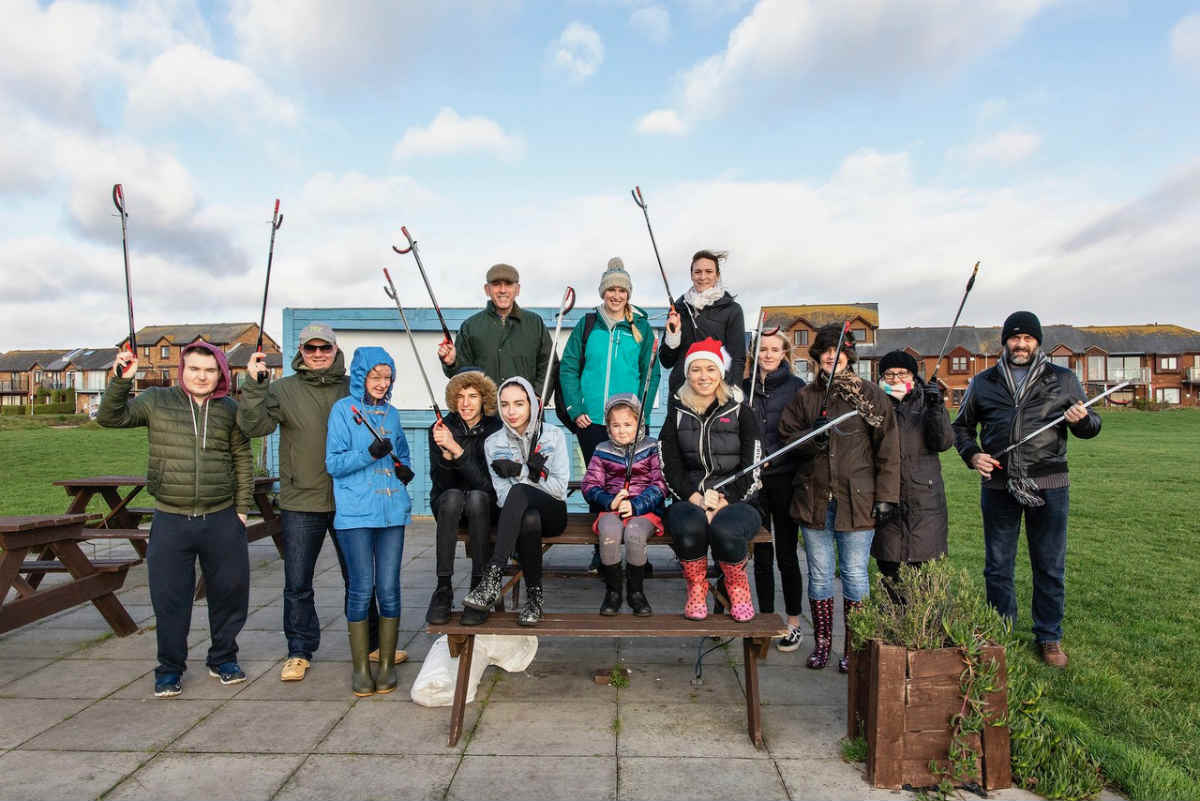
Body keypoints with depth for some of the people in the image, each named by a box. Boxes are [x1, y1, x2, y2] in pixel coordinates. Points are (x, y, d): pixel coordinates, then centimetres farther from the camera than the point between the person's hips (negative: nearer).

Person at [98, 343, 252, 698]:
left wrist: (242, 507, 5)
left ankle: (223, 658, 28)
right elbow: (110, 417, -1)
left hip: (222, 519, 1)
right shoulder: (156, 401, 3)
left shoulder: (229, 409, 5)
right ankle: (170, 668, 24)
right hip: (171, 521, -1)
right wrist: (122, 380, -15)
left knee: (230, 592, 8)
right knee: (170, 598, 5)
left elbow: (243, 459, 9)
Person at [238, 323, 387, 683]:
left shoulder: (354, 388, 6)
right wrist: (254, 385, -23)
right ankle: (300, 652, 24)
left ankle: (372, 643, 29)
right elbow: (254, 425, -12)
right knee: (297, 583, 7)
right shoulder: (283, 390, 2)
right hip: (300, 503, -1)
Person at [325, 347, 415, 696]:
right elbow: (333, 462, -6)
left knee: (388, 588, 4)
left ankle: (387, 664, 16)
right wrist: (369, 453, -20)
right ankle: (360, 667, 14)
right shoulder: (343, 410, 0)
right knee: (361, 589, -1)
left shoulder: (391, 413, 14)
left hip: (392, 511, 4)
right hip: (355, 514, -4)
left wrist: (404, 468, 4)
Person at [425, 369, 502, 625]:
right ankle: (443, 589, -29)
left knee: (477, 497, -34)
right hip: (448, 506, 1)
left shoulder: (496, 429, -11)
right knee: (452, 496, -32)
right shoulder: (441, 429, -6)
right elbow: (442, 483, -11)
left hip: (485, 506, -1)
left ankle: (479, 586, -26)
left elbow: (487, 483, -21)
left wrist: (456, 449, -31)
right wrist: (445, 452, -31)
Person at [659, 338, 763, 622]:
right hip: (689, 500, 1)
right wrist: (695, 498, -14)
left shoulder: (740, 412, 7)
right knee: (689, 526, -35)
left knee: (724, 530, -35)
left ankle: (738, 588, -4)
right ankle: (696, 589, -8)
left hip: (734, 500, -1)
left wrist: (723, 500, -15)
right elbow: (670, 467, 3)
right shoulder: (677, 414, 12)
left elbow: (751, 469, 0)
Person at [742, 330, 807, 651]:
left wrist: (773, 457, -11)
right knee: (761, 554, 9)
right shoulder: (744, 388, 9)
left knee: (786, 554, 3)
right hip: (753, 480, 3)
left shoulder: (796, 386, 1)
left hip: (785, 479, -3)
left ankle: (793, 623, 17)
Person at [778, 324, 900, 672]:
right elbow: (786, 436, 9)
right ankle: (821, 642, 25)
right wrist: (812, 436, -12)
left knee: (854, 574, 5)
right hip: (814, 498, 3)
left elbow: (887, 449, -1)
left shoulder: (870, 395, 1)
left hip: (857, 499, -2)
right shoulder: (805, 397, 9)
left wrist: (886, 495, -6)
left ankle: (853, 646, 20)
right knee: (819, 574, 11)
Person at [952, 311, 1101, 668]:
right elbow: (962, 426, 18)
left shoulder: (1063, 380, 8)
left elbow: (1091, 427, 12)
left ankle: (1049, 638, 24)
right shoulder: (983, 383, 9)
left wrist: (1083, 420, -12)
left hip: (1048, 485, -1)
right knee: (998, 566, 10)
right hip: (998, 485, 1)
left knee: (1050, 566, 8)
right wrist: (972, 454, -1)